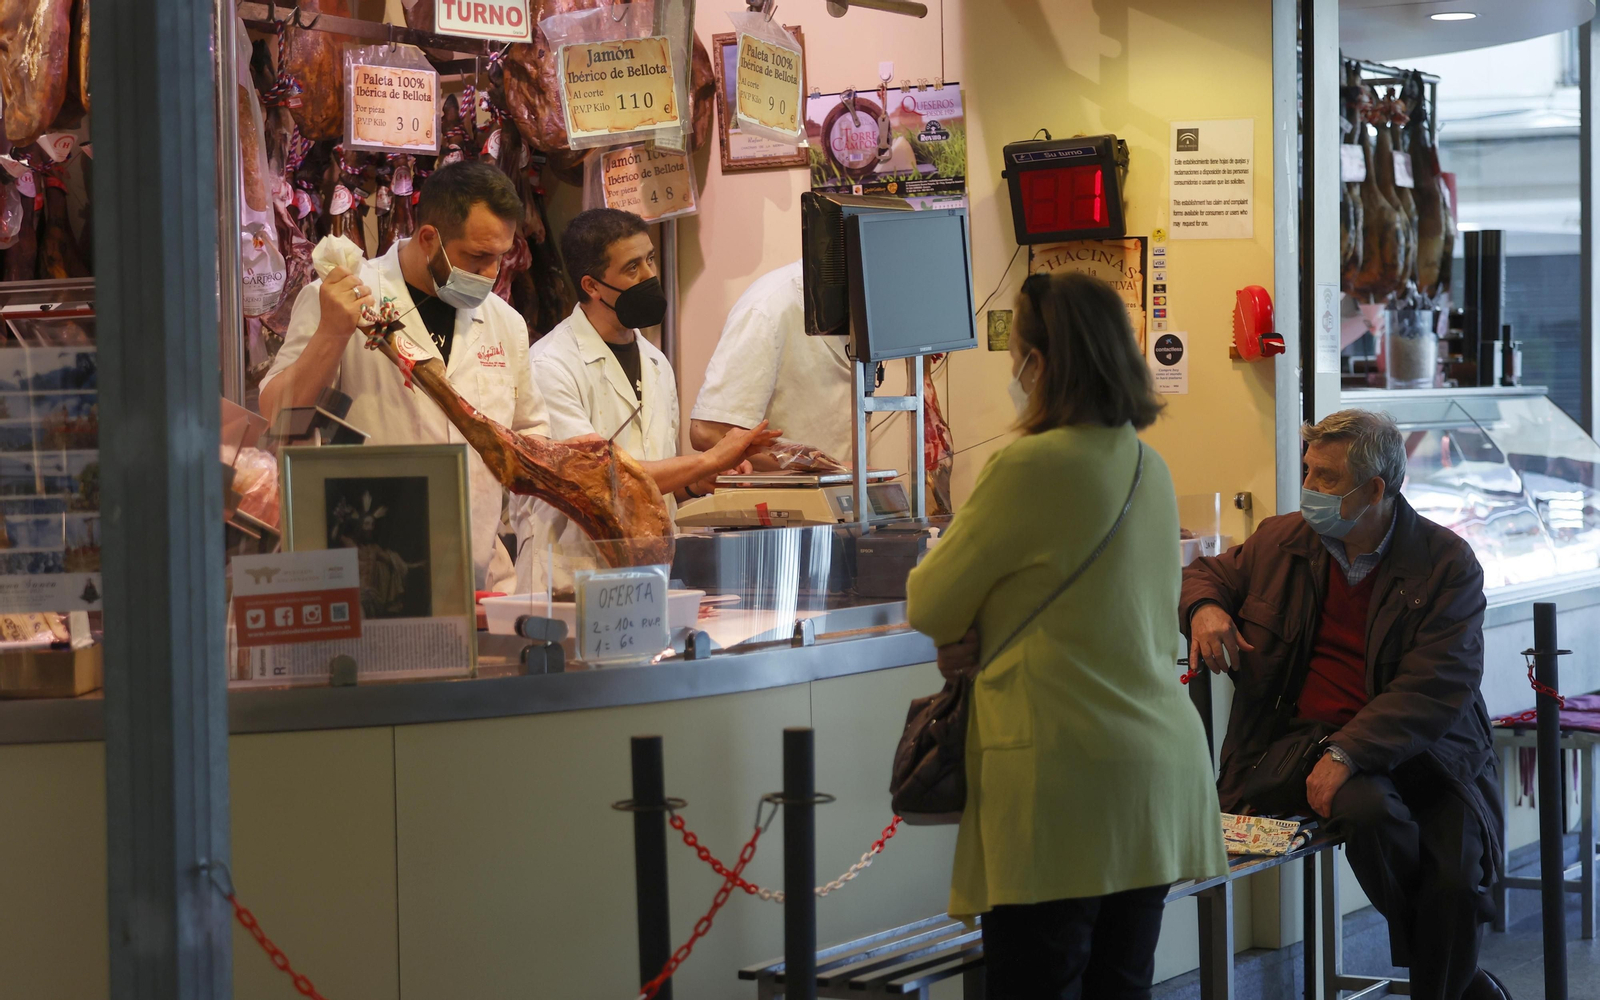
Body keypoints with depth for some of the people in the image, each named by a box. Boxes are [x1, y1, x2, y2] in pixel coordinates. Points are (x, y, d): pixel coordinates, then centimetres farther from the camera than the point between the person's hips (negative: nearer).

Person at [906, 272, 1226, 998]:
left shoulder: (1033, 466, -12)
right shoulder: (1149, 467, 12)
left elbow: (930, 607, -2)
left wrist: (959, 631, 20)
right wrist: (987, 633, 6)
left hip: (1063, 778, -8)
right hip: (1158, 763, 8)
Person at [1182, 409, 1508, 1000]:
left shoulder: (1447, 563, -4)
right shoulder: (1281, 541, 9)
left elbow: (1436, 689, -14)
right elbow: (1208, 572, 28)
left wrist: (1349, 753, -26)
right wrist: (1204, 607, 1)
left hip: (1421, 746, -1)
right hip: (1310, 732, 1)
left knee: (1457, 873, -27)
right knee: (1370, 810, -32)